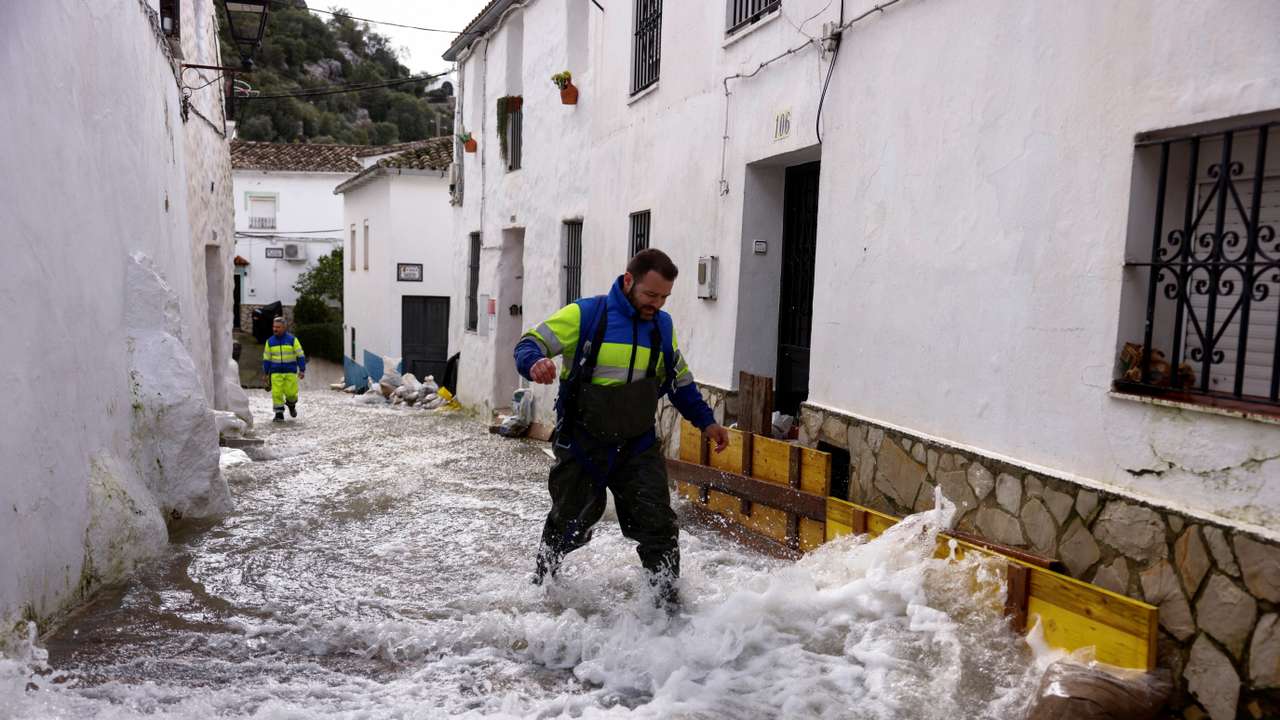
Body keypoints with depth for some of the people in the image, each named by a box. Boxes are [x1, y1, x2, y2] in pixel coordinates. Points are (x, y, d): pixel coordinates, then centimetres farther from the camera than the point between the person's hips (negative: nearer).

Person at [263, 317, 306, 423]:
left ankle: (291, 405, 27)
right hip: (276, 372, 2)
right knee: (276, 393, -7)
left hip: (290, 372, -2)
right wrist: (266, 374, 8)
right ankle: (279, 414, 3)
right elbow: (266, 358, 11)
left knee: (291, 392, -5)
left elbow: (300, 355, 0)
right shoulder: (270, 341, 6)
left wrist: (302, 370, -5)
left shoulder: (292, 339, -1)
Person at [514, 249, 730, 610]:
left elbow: (680, 381, 19)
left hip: (639, 448, 3)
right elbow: (529, 343, -10)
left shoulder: (663, 326, 5)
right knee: (569, 524, 13)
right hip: (583, 445, -3)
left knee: (658, 525, -7)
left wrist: (706, 421, 13)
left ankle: (667, 596, 9)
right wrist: (535, 363, -33)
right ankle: (543, 579, 42)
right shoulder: (584, 315, -11)